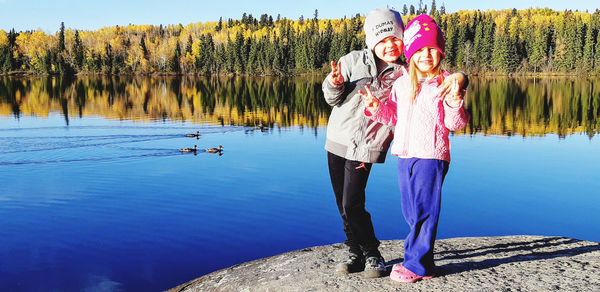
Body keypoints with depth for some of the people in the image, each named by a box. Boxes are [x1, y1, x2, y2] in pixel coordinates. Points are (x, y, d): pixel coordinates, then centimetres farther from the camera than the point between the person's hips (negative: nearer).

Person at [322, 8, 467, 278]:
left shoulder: (406, 73, 0)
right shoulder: (354, 60, 2)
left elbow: (438, 77, -1)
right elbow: (332, 99, 4)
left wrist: (458, 77, -23)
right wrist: (335, 84, -18)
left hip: (365, 149, -3)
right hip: (337, 140, 3)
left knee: (352, 205, -9)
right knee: (343, 205, 9)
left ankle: (372, 255, 12)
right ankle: (356, 253, 25)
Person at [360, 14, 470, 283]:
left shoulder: (446, 83, -5)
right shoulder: (402, 83, 10)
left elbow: (455, 124, -8)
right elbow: (393, 116, 17)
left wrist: (454, 103, -26)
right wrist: (376, 105, 1)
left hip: (431, 157, -6)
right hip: (405, 156, 6)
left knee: (423, 212, -2)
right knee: (412, 212, 13)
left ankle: (417, 265, 8)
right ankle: (423, 259, 27)